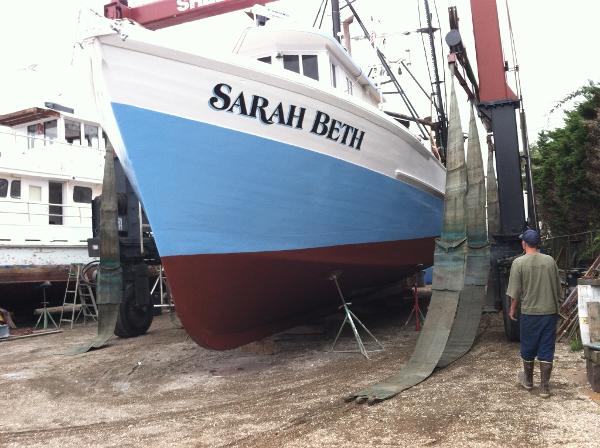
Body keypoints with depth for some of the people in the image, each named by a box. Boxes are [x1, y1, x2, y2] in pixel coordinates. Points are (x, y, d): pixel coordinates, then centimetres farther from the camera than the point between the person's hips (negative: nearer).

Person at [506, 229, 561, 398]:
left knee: (528, 348, 14)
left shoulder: (519, 262, -10)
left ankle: (528, 380, 30)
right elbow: (558, 288, 8)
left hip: (529, 312, -2)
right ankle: (544, 387, 11)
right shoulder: (550, 261, 0)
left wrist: (512, 309, 6)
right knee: (546, 350, 7)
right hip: (550, 311, 2)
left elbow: (515, 292, -8)